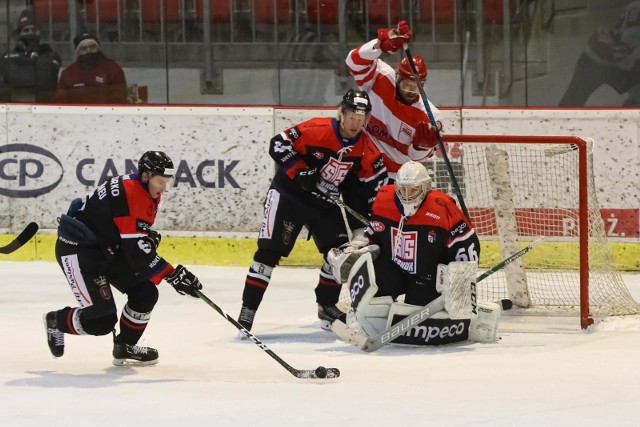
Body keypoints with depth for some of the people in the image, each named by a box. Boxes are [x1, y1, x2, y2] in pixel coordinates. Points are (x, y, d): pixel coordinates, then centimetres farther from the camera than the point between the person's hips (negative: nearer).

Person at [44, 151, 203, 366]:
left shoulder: (150, 194, 3)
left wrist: (149, 236, -6)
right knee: (101, 321, -13)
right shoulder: (128, 194, -28)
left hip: (107, 250, 10)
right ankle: (57, 321, 14)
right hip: (77, 251, -10)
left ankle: (125, 347, 18)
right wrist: (173, 275, -31)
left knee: (145, 293, 1)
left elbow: (140, 237, 18)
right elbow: (137, 251, -31)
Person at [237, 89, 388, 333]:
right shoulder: (315, 130, -22)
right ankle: (248, 308, -9)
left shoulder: (366, 150, -6)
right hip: (288, 194, -5)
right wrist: (300, 171, -27)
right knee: (269, 250, -12)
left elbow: (368, 184, 4)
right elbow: (278, 145, -19)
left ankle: (326, 306, 20)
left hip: (325, 203, 5)